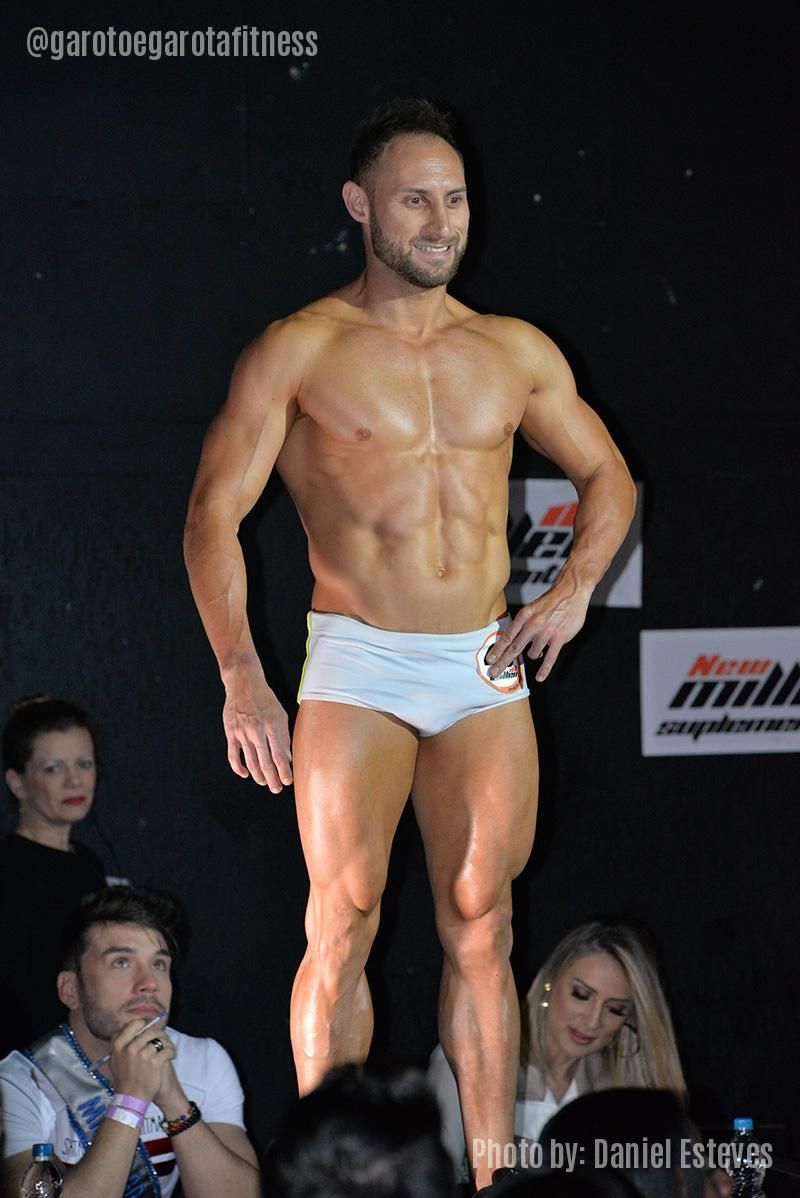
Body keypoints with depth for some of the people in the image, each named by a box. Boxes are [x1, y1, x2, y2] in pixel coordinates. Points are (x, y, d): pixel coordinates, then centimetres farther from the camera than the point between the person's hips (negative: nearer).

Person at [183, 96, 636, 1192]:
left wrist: (575, 588, 4)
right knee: (344, 924, -7)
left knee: (482, 929, 3)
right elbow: (213, 517, -3)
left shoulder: (517, 353, 10)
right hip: (358, 666, -3)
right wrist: (242, 680, -12)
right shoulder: (300, 351, -1)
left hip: (486, 670, 3)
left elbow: (609, 478, 23)